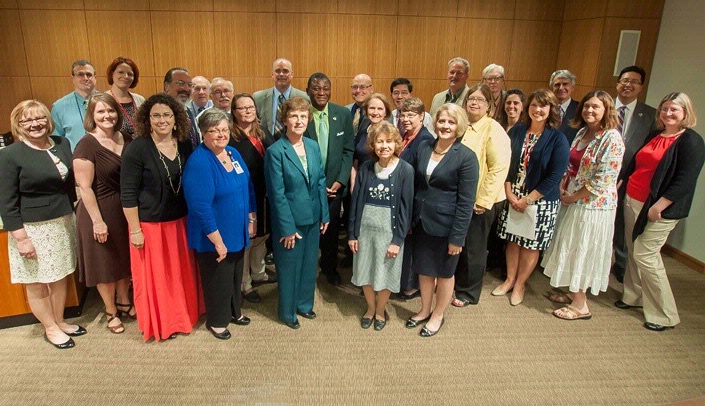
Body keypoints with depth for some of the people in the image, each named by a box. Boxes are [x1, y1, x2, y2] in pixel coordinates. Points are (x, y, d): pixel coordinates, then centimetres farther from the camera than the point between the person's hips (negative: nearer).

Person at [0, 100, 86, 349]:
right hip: (32, 229, -5)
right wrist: (20, 237, -15)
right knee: (37, 284, 8)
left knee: (60, 278, 16)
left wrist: (75, 215, 12)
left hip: (63, 223, 5)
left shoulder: (62, 144, 5)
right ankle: (50, 328, 26)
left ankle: (60, 321, 34)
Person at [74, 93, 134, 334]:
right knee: (105, 263, 10)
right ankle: (111, 312, 29)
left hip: (126, 210, 6)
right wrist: (97, 220, -17)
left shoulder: (126, 140, 2)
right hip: (101, 211, -5)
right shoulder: (87, 145, -14)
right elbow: (85, 187, -16)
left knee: (126, 259, 19)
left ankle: (124, 303, 40)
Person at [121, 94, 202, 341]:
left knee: (181, 271, 16)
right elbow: (128, 194, -12)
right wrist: (135, 230, -12)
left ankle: (182, 316, 37)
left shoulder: (185, 145, 0)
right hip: (150, 224, -4)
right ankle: (160, 324, 30)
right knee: (155, 276, 10)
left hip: (180, 221, 5)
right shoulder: (137, 149, -14)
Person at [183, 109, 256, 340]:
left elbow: (248, 188, 10)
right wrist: (217, 240, -24)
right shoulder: (198, 162, -22)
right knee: (218, 279, 11)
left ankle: (234, 312, 44)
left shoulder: (234, 154, 2)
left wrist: (251, 219, 7)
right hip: (215, 237, -7)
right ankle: (217, 321, 34)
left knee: (235, 275, 22)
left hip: (237, 232, 7)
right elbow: (201, 206, -26)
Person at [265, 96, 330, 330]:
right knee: (289, 267, 11)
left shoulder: (313, 146, 2)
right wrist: (288, 227, -15)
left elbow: (320, 182, 7)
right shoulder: (275, 151, -15)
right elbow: (277, 194, -16)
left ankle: (304, 304, 41)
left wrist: (324, 215, 5)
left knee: (309, 264, 19)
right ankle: (287, 312, 31)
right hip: (290, 220, -5)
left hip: (313, 218, 6)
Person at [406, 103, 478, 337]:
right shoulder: (424, 147, 2)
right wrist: (411, 218, 8)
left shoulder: (466, 157, -14)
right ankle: (425, 310, 40)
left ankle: (437, 315, 35)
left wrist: (457, 237, -15)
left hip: (446, 225, -5)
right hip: (422, 221, 5)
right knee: (423, 269, 18)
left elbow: (466, 202, -14)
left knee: (444, 272, 14)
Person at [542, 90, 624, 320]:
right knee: (571, 250, 17)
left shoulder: (612, 139, -17)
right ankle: (573, 294, 34)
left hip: (592, 205, -8)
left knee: (583, 251, 3)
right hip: (571, 201, 8)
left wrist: (573, 197, -15)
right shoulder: (582, 132, 8)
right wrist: (563, 190, 0)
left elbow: (603, 180, -21)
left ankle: (581, 306, 19)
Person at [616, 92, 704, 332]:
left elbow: (685, 181, -17)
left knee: (645, 255, -7)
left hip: (660, 209, -7)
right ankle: (634, 296, 30)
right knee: (634, 251, 12)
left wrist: (658, 206, -21)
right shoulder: (653, 135, 14)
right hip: (632, 201, 7)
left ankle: (666, 315, 6)